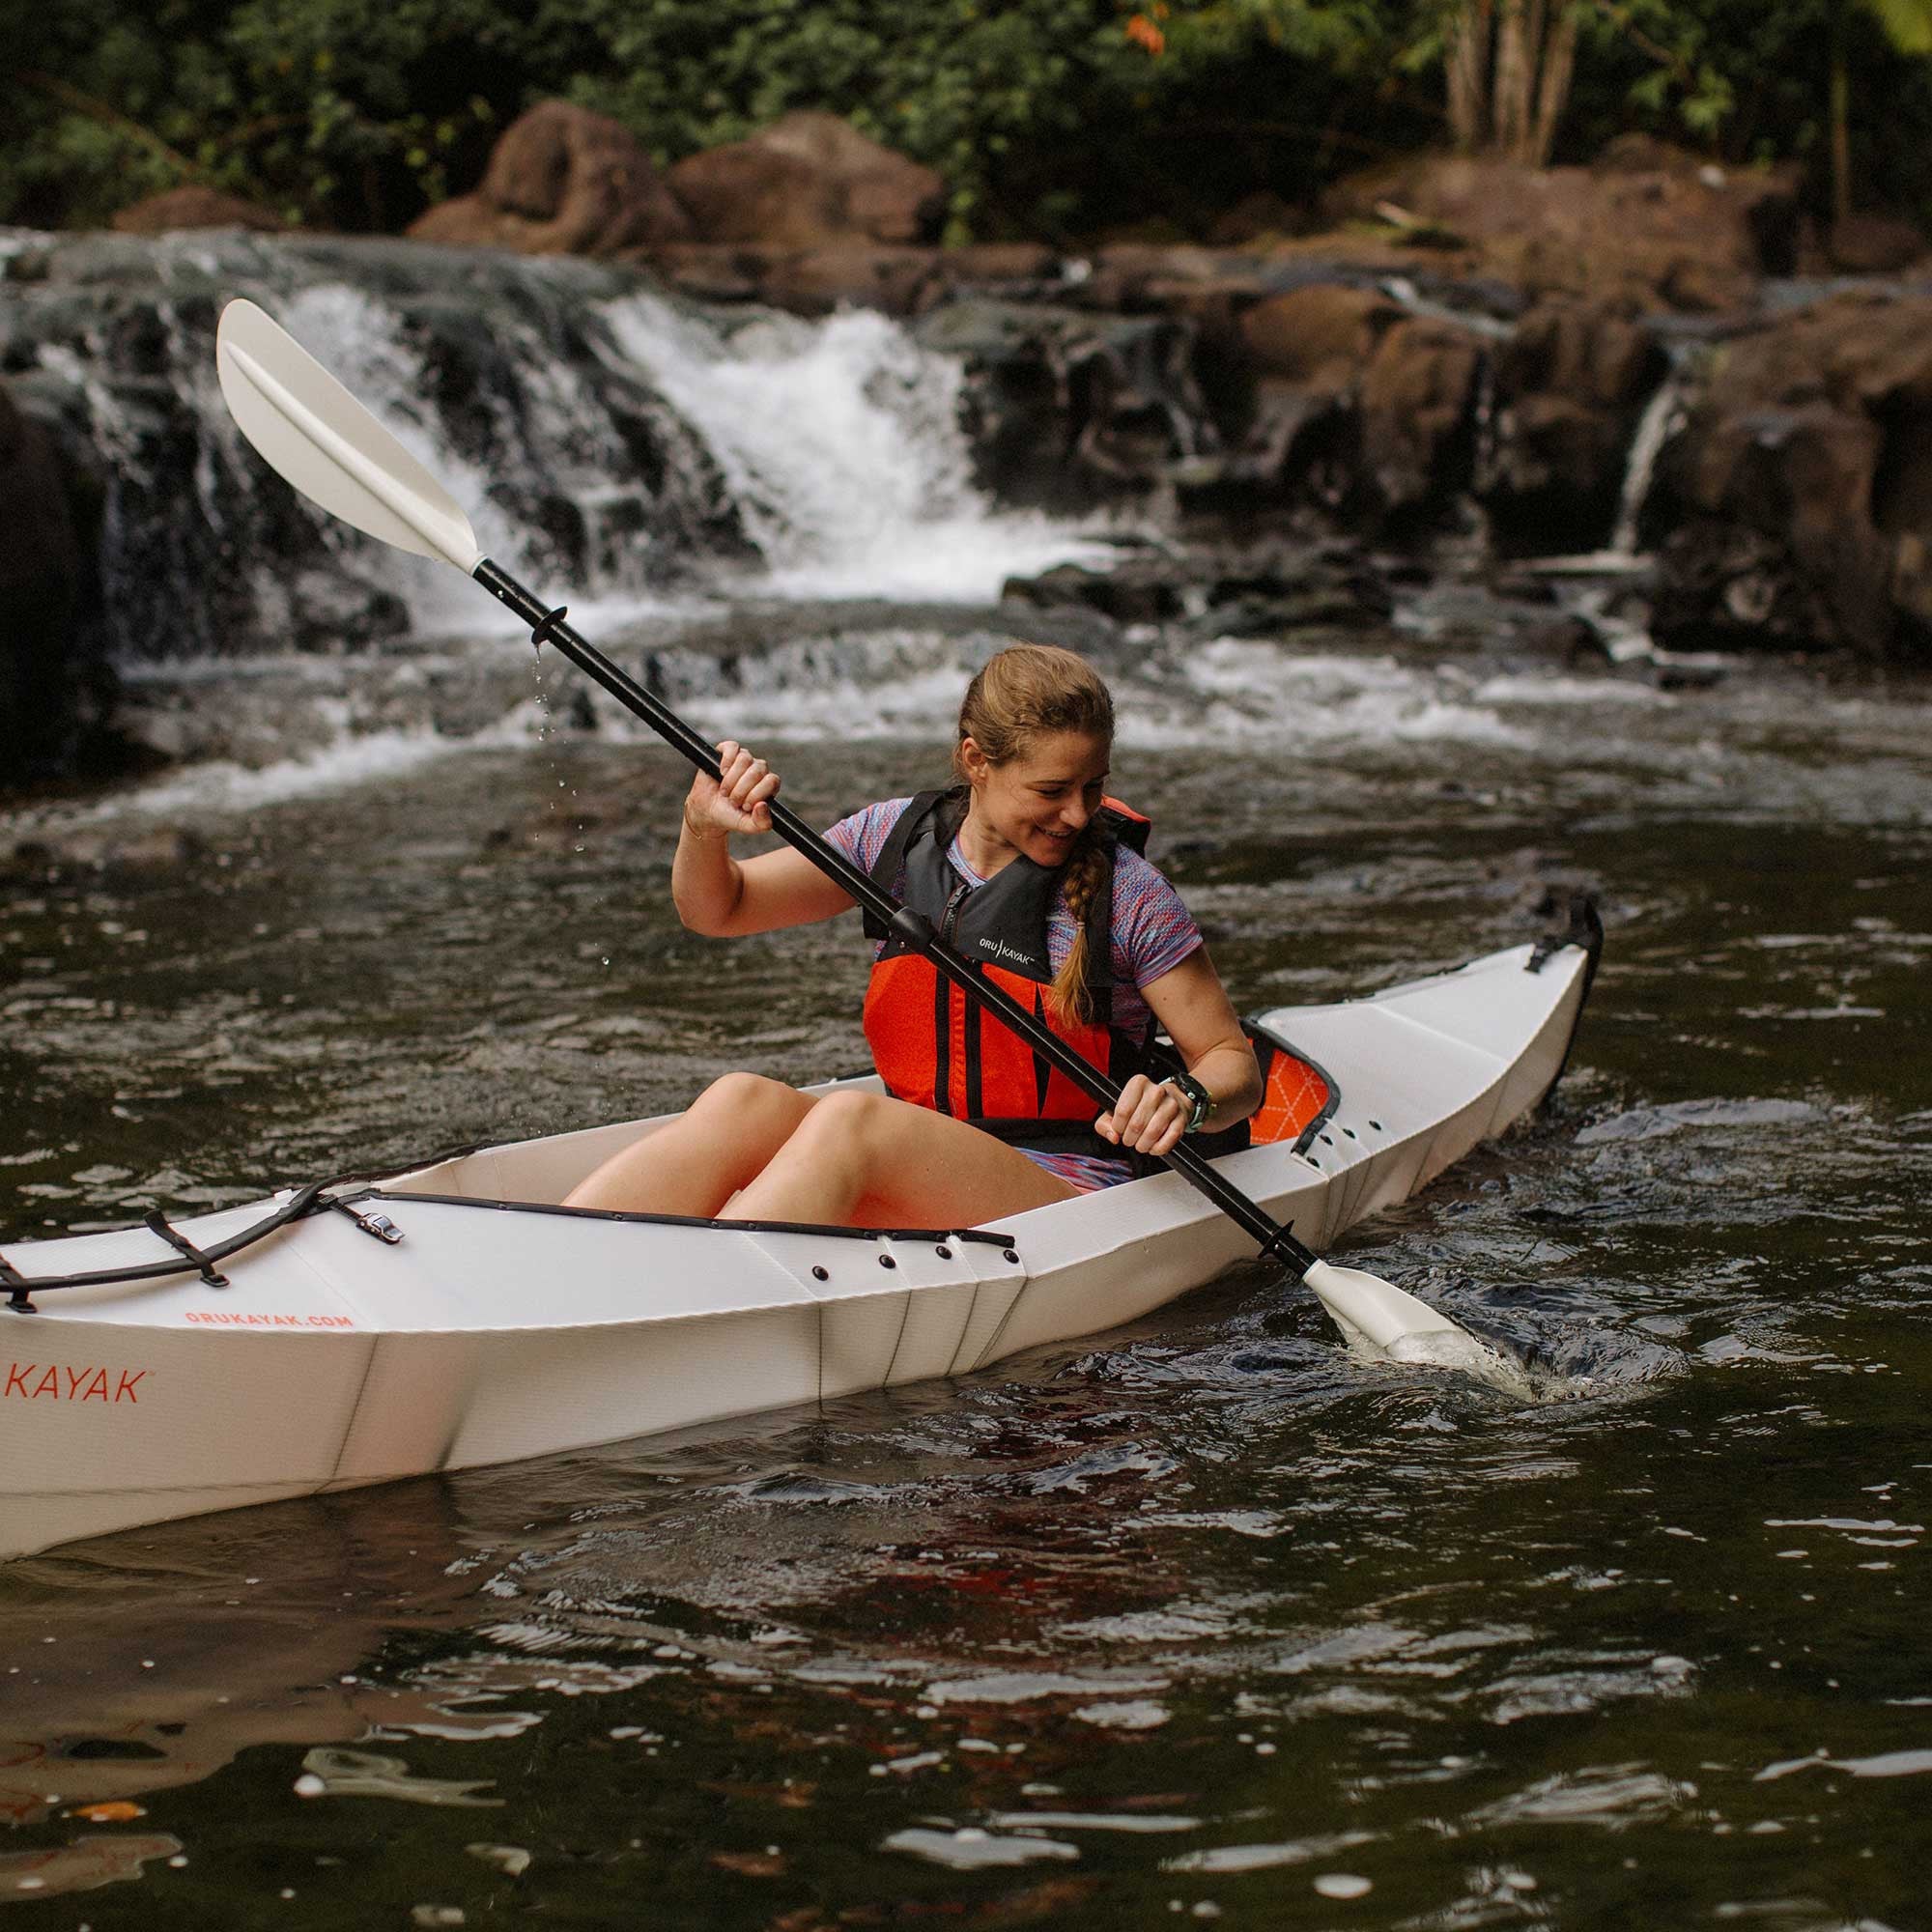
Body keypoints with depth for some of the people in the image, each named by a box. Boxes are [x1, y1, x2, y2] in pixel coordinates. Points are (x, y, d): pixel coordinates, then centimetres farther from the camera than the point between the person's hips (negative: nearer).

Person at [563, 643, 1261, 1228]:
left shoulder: (1126, 892, -3)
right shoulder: (897, 835, 7)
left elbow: (1235, 1063, 2)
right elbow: (715, 908, 15)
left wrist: (1188, 1099, -21)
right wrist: (704, 826, -7)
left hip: (1067, 1198, -4)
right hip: (910, 1181, 4)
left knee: (849, 1118, -33)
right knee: (743, 1100, -27)